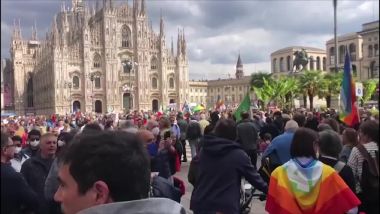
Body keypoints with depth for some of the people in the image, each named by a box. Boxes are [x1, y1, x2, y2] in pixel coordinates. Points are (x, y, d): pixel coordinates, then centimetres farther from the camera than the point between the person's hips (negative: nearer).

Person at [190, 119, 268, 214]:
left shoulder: (203, 151, 2)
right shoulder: (239, 155, -11)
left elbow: (193, 177, 10)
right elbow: (254, 177, -2)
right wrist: (268, 189, 15)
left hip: (200, 204, 5)